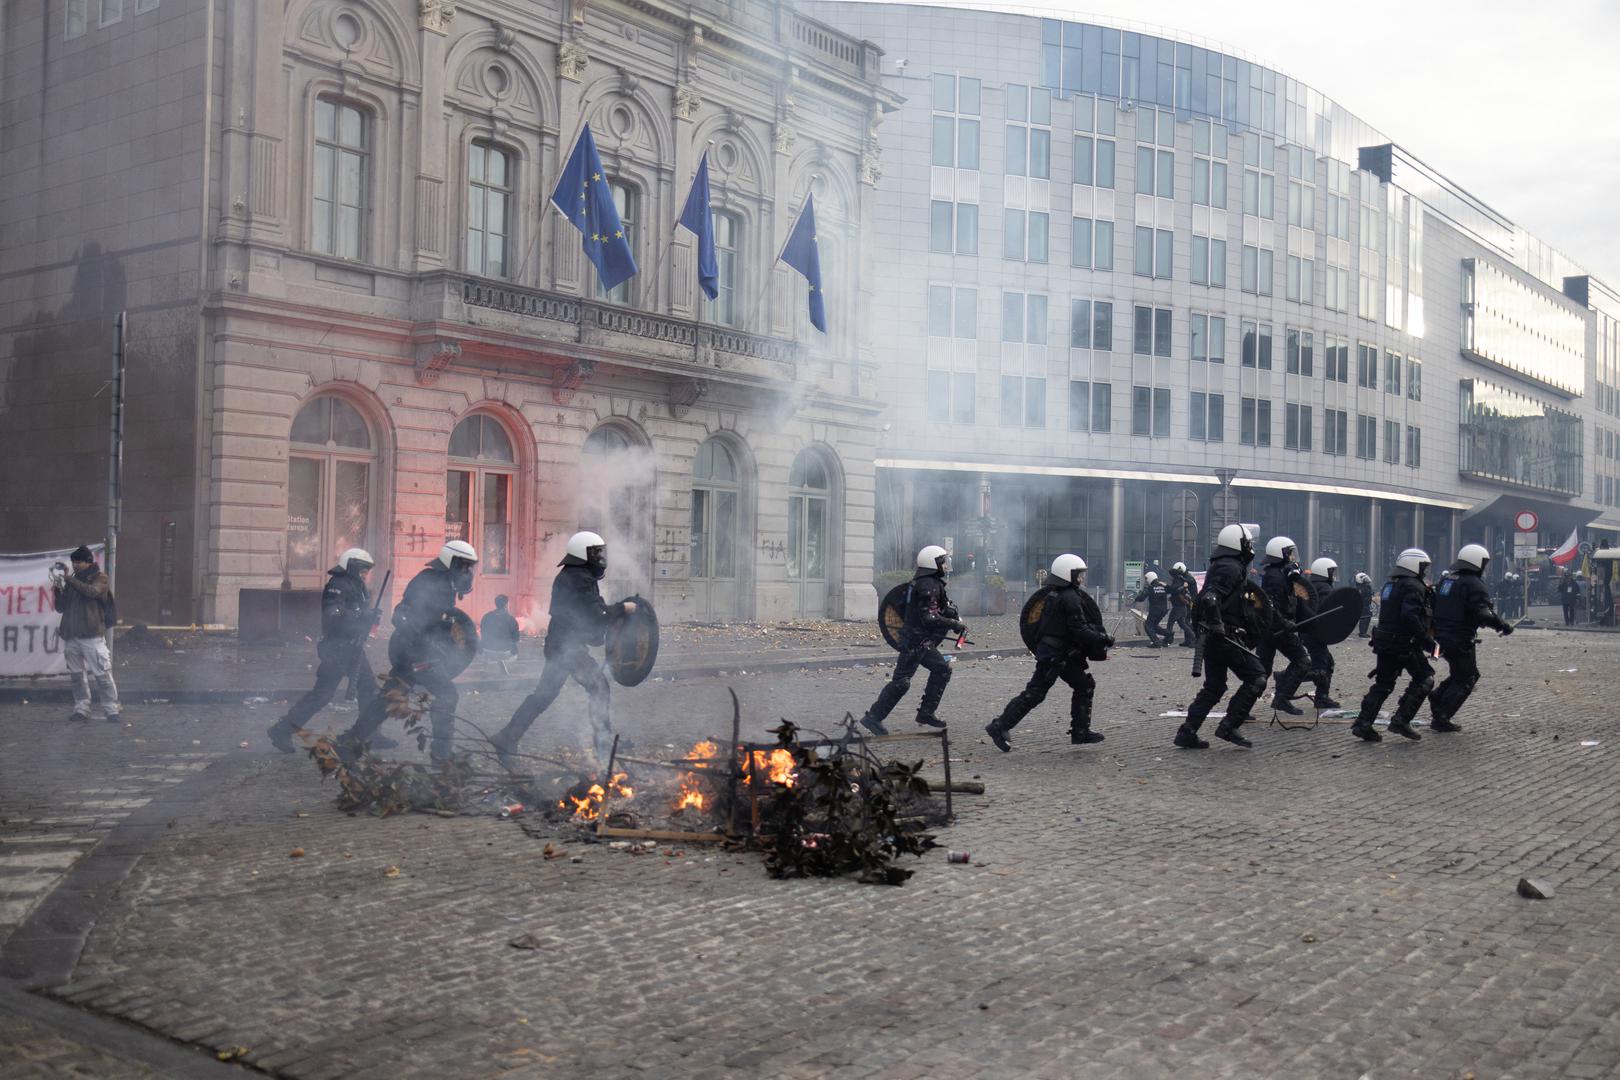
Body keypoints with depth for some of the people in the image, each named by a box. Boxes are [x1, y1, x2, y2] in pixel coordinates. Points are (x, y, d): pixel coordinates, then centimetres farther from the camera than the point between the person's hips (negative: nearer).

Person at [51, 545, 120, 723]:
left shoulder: (100, 577, 4)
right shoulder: (72, 581, 17)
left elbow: (92, 591, -18)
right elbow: (61, 608, 17)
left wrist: (68, 578, -17)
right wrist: (57, 589, 1)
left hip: (92, 635, -5)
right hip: (70, 635, 6)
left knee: (102, 673, -9)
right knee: (77, 674, 5)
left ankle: (111, 709, -7)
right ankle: (82, 708, 11)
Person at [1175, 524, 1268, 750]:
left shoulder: (1218, 567, 18)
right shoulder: (1232, 568, -13)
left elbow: (1204, 599, 25)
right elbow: (1210, 598, -26)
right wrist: (1217, 626, -26)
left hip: (1211, 637, 10)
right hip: (1227, 638, -10)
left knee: (1213, 687, 14)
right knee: (1256, 678, -4)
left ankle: (1187, 733, 11)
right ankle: (1228, 727, -7)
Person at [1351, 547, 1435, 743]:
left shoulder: (1390, 584, 16)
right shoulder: (1414, 587, -13)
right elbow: (1410, 616, -25)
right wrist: (1426, 639, -21)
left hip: (1383, 642, 8)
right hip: (1405, 644, -8)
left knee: (1383, 684, 12)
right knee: (1424, 679, 4)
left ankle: (1363, 724, 6)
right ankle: (1401, 721, -2)